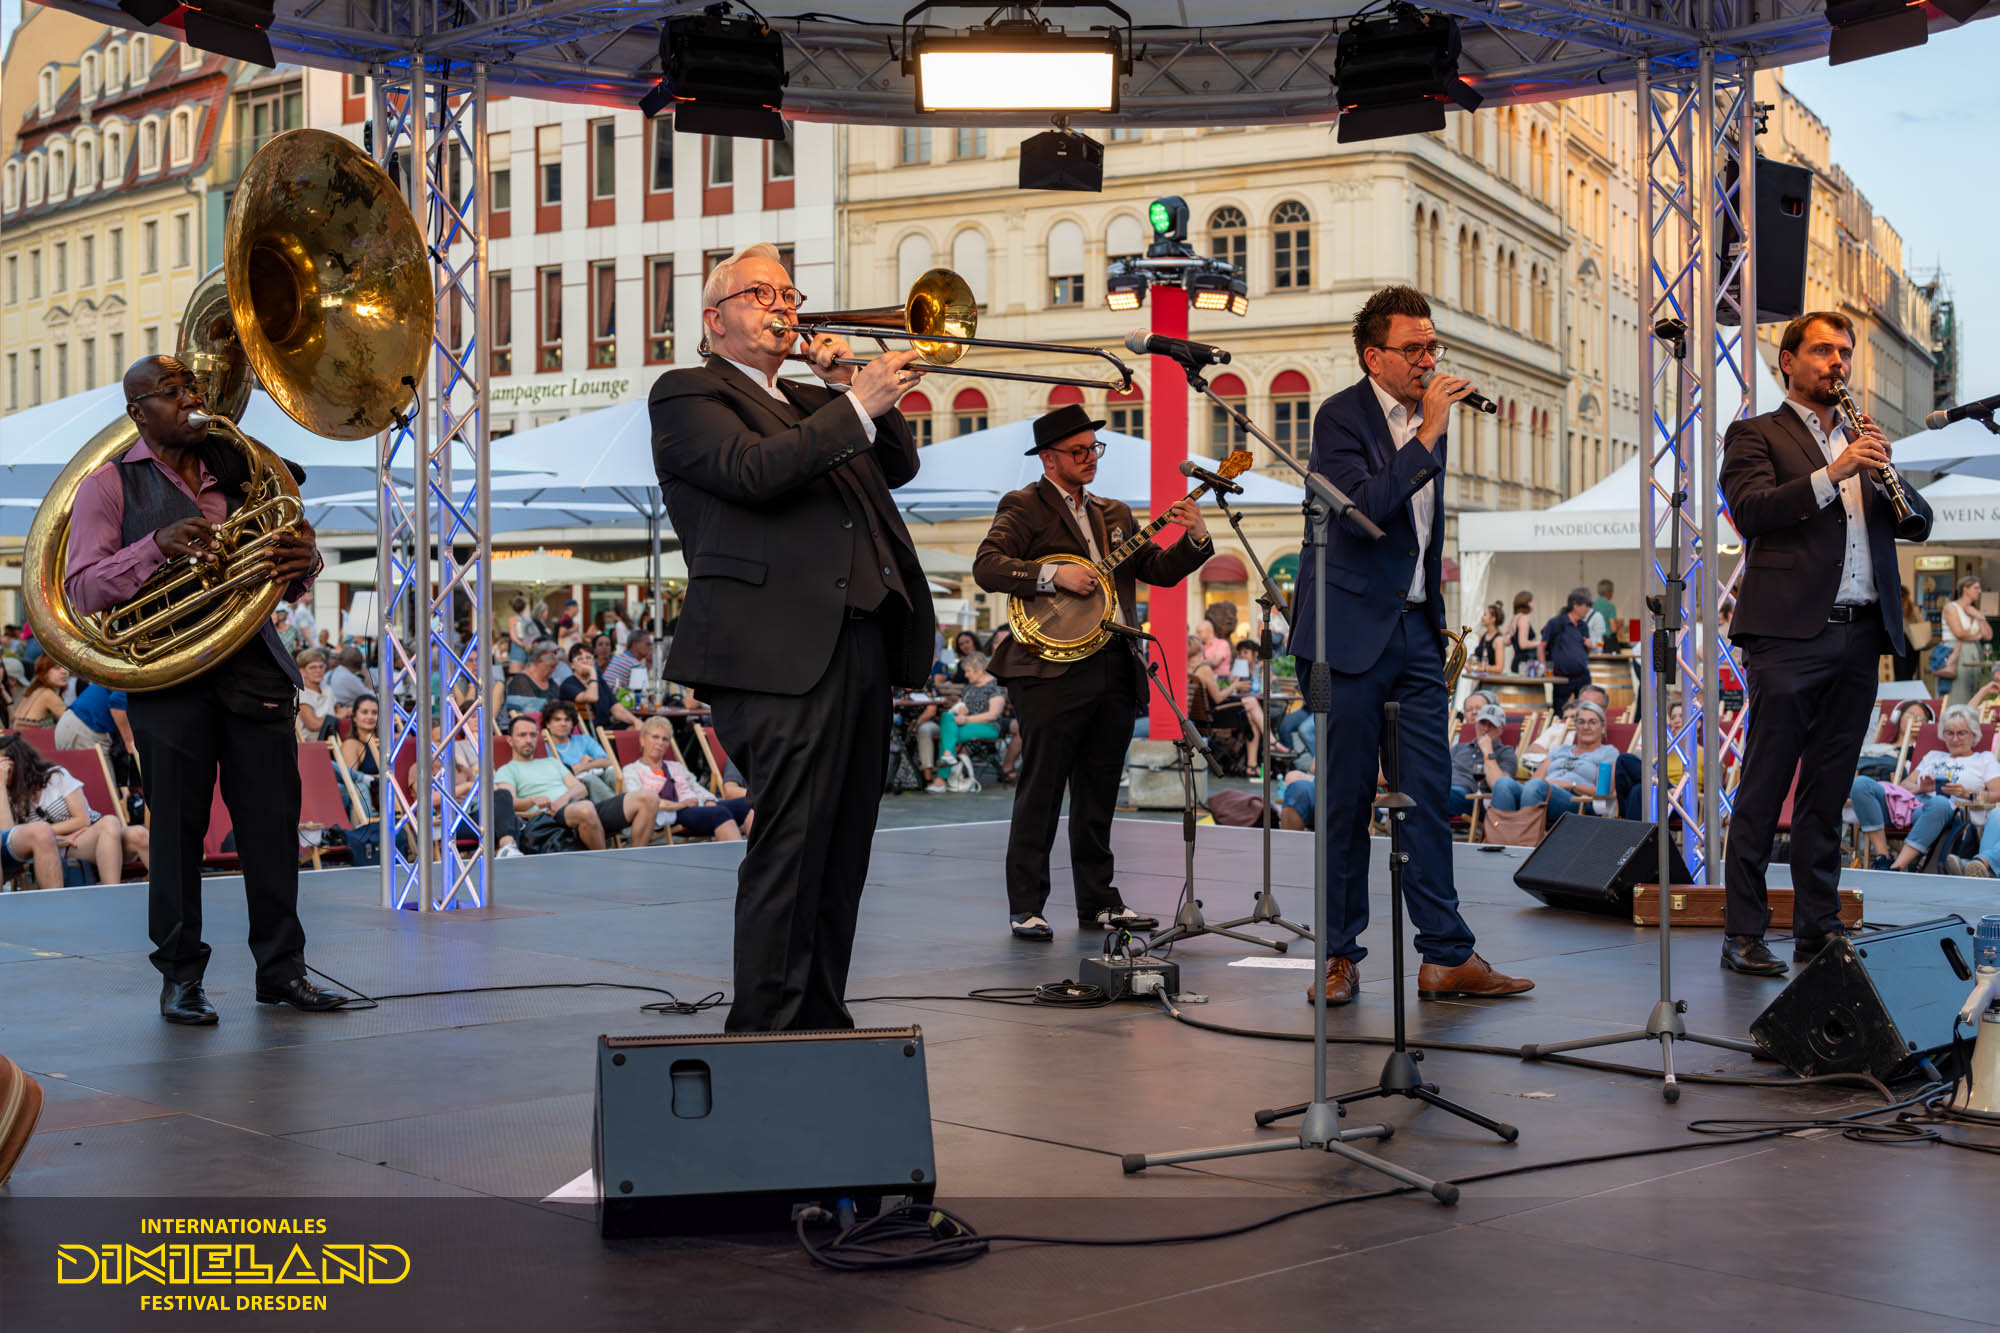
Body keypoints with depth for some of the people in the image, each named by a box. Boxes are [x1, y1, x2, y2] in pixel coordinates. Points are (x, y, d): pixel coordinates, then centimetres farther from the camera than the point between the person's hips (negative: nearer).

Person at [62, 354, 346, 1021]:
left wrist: (303, 560, -6)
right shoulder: (109, 485, 6)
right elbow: (83, 591, -4)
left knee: (273, 821, 2)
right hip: (170, 678, -3)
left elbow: (288, 583, 20)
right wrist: (158, 546, -18)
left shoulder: (239, 473, 18)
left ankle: (281, 967, 10)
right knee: (176, 827, 1)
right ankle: (180, 974, 11)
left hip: (255, 670, 3)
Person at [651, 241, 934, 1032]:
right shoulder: (689, 394, 3)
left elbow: (898, 466, 20)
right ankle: (763, 1034, -7)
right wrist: (857, 406, -15)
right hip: (783, 650, -8)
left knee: (842, 853, 10)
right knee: (789, 848, -12)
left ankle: (822, 1021, 17)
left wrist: (848, 390, 8)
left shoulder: (811, 403, 27)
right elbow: (755, 470, -15)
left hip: (861, 639, 8)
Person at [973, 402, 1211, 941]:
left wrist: (1195, 539, -2)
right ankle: (1026, 907, 4)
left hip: (1115, 669, 6)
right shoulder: (1024, 507, 1)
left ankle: (1099, 901, 19)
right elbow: (987, 566, -13)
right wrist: (1054, 574, -21)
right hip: (1052, 667, -6)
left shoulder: (1115, 513, 20)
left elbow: (1159, 570, 15)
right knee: (1040, 791, -3)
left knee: (1099, 794, 11)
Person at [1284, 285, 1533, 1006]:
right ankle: (1340, 955, 10)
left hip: (1415, 628, 6)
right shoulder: (1340, 416, -8)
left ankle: (1447, 957, 5)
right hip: (1353, 629, -6)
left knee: (1430, 793, 2)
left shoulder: (1427, 418, 14)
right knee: (1347, 796, 0)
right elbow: (1364, 506, -24)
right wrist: (1428, 434, -23)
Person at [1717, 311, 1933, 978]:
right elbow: (1750, 510, -12)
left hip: (1858, 638, 6)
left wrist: (1885, 472, -3)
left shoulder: (1862, 440, 23)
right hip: (1789, 634, -6)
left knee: (1827, 794, 8)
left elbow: (1919, 523, 16)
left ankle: (1817, 930, 13)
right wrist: (1832, 473, -19)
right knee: (1764, 789, -5)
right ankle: (1743, 933, -2)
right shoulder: (1755, 435, 6)